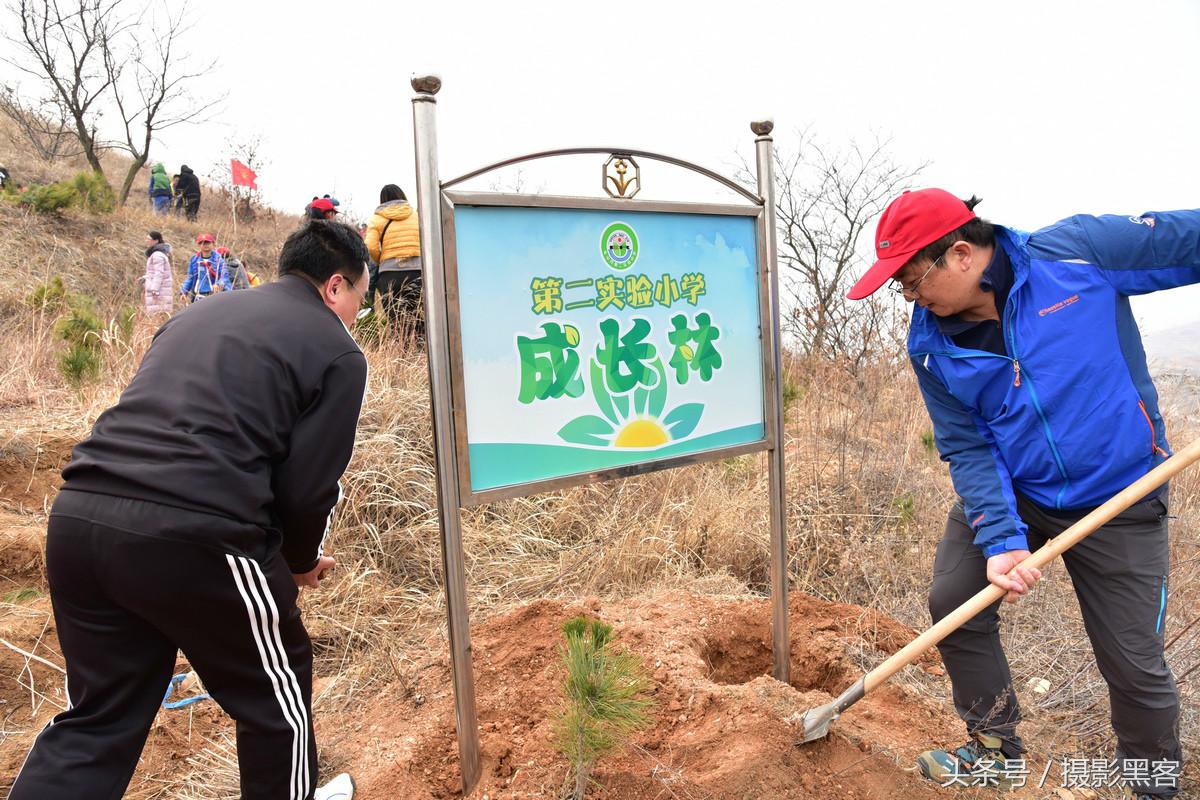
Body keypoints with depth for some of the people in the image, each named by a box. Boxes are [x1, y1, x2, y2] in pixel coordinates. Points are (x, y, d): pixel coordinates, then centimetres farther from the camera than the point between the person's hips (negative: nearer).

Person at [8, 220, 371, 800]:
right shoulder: (337, 352, 1)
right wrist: (302, 559, 18)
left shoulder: (198, 314, 22)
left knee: (96, 719, 22)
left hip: (78, 514, 7)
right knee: (276, 695, 19)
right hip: (195, 539, -7)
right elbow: (309, 485, -4)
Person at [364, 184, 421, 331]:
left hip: (390, 272, -1)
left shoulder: (377, 219, 10)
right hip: (417, 270, 1)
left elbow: (371, 247, -3)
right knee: (418, 320, 0)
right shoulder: (416, 215, 14)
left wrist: (381, 261, 14)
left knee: (394, 322, 1)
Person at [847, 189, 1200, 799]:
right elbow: (967, 447, -8)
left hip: (1119, 497, -3)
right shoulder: (932, 345, -10)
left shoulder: (1080, 251, -20)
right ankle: (995, 746, 26)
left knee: (1134, 661, 3)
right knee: (953, 602, 0)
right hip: (1008, 491, 3)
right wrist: (1000, 537, -21)